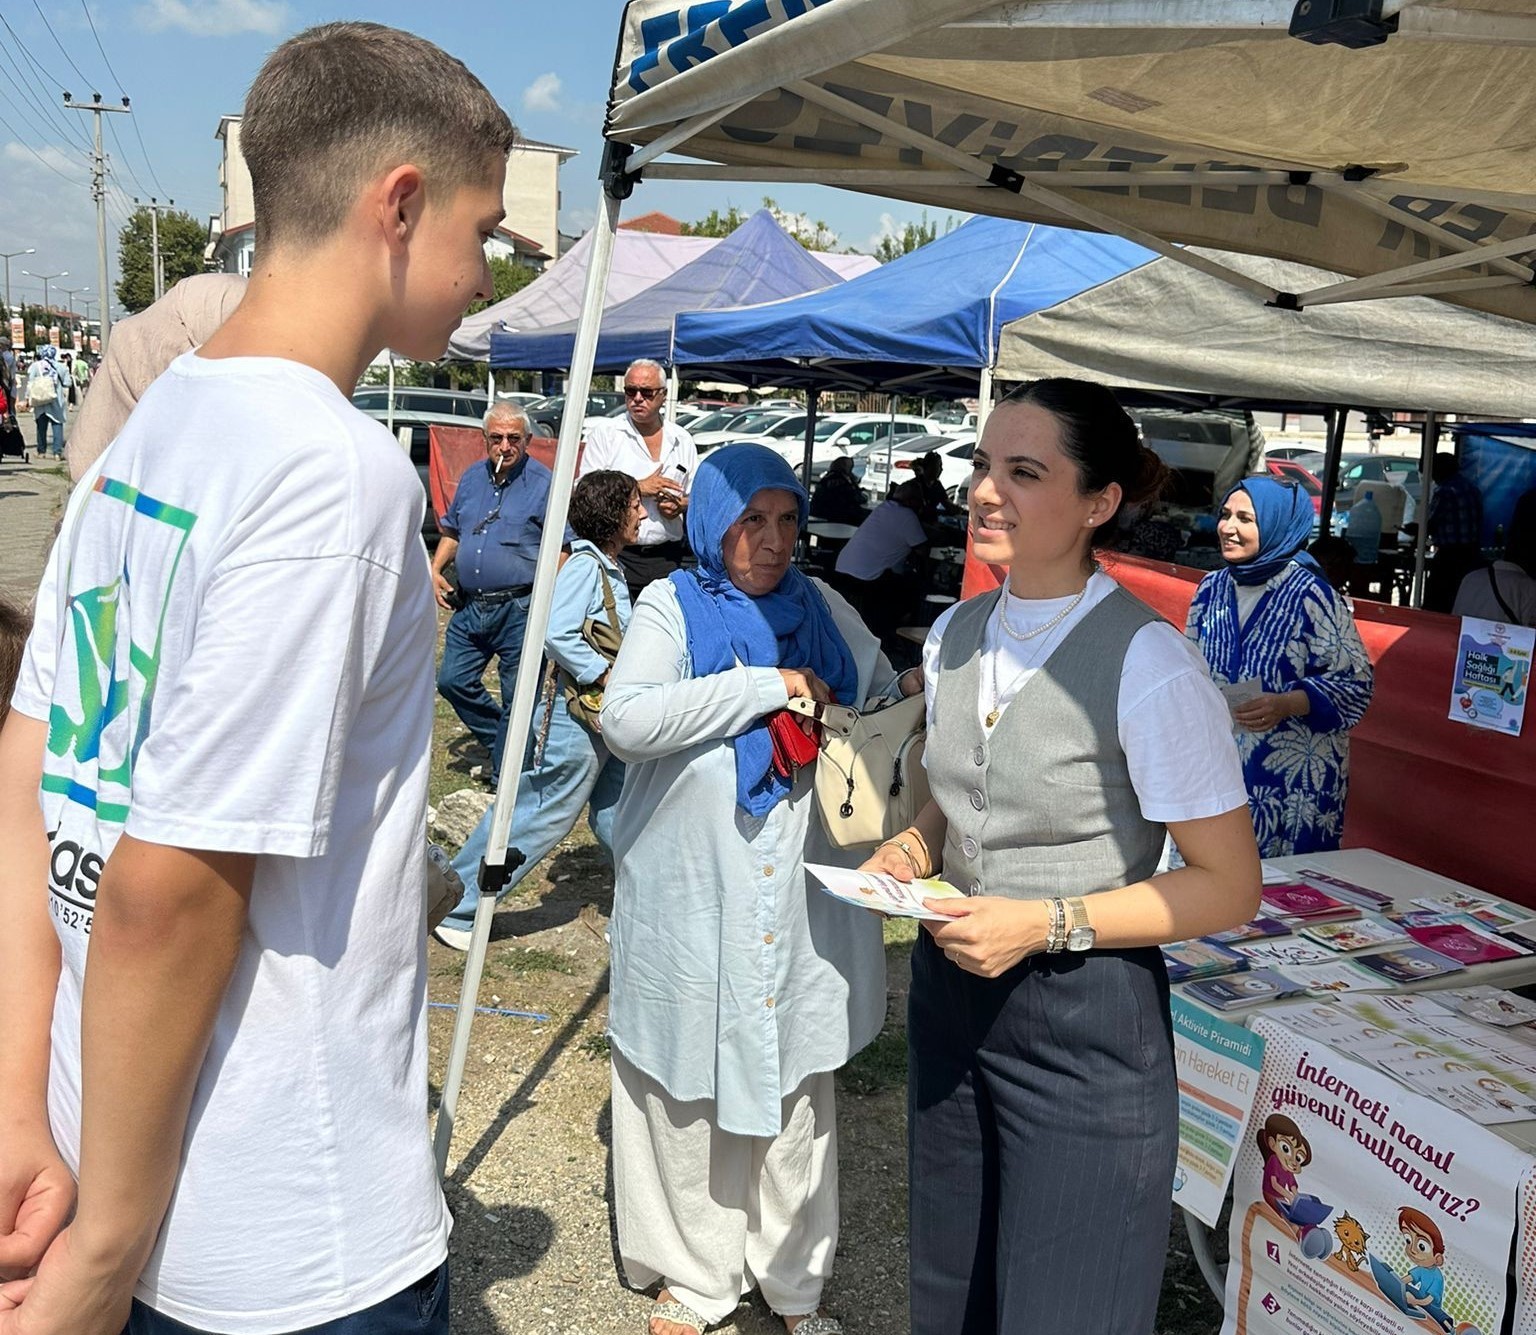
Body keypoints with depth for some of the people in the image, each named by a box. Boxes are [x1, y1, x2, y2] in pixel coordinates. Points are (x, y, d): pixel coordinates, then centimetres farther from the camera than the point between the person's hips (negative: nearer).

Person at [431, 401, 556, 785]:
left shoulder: (544, 483, -7)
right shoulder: (472, 477, 12)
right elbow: (452, 531, 24)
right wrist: (435, 569, 9)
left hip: (519, 610, -6)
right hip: (470, 605, 7)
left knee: (516, 699, 1)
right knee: (452, 681, 10)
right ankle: (501, 742, 29)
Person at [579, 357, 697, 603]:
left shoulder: (682, 440, 14)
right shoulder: (604, 433, 4)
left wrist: (681, 505, -3)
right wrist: (639, 488, -10)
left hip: (668, 556, 3)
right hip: (618, 555, -3)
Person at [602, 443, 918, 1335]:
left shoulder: (825, 611, 8)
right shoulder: (673, 607, -3)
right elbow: (627, 718, -20)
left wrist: (918, 696, -6)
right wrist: (766, 687, -19)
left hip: (803, 900, 3)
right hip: (694, 900, -3)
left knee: (798, 1087, 11)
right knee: (691, 1089, 7)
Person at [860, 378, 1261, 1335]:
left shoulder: (1148, 665, -20)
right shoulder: (956, 635, 3)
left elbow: (1229, 887, -15)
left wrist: (1049, 923, -21)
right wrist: (913, 850, -2)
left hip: (1087, 1019, -6)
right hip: (952, 991, 7)